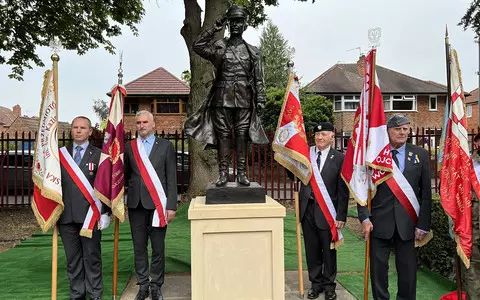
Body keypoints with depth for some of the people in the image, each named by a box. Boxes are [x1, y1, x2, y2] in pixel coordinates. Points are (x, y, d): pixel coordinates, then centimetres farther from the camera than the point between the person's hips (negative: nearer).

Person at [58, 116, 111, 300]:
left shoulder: (98, 155, 1)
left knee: (92, 257, 3)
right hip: (66, 215, 3)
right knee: (72, 259, 11)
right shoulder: (60, 154, 10)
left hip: (89, 215, -3)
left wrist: (105, 212, -4)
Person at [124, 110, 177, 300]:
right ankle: (143, 284, 20)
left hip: (157, 203, -2)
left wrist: (171, 206, -5)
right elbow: (126, 174, 13)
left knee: (158, 248, 3)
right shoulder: (129, 147, 11)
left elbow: (171, 178, 1)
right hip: (136, 204, 2)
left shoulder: (165, 146, 4)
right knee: (139, 247, 8)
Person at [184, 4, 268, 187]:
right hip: (222, 98, 0)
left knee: (242, 136, 1)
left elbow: (259, 79, 9)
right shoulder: (219, 47, 9)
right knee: (223, 135, 0)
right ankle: (223, 173, 4)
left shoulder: (253, 52, 12)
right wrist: (215, 28, -7)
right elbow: (197, 46, -7)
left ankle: (242, 173, 6)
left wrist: (260, 100, 1)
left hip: (244, 100, 1)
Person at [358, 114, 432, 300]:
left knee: (408, 270, 9)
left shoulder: (420, 155, 4)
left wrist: (423, 224, -1)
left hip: (407, 222, 1)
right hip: (379, 221, -1)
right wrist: (364, 218, -8)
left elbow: (426, 192, 3)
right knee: (378, 269, 9)